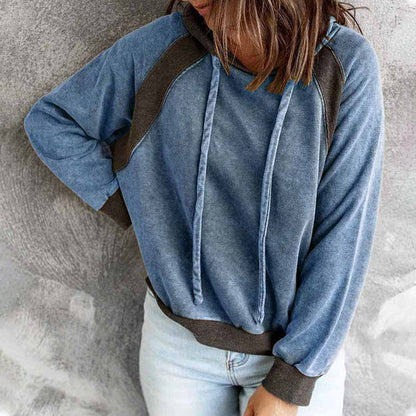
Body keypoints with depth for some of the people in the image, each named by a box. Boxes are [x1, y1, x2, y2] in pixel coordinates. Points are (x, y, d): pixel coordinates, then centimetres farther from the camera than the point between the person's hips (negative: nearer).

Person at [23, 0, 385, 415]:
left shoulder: (346, 65, -16)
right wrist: (133, 209, -8)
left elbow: (344, 236, -16)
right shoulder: (161, 47, -12)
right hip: (179, 336, 2)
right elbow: (49, 121, 1)